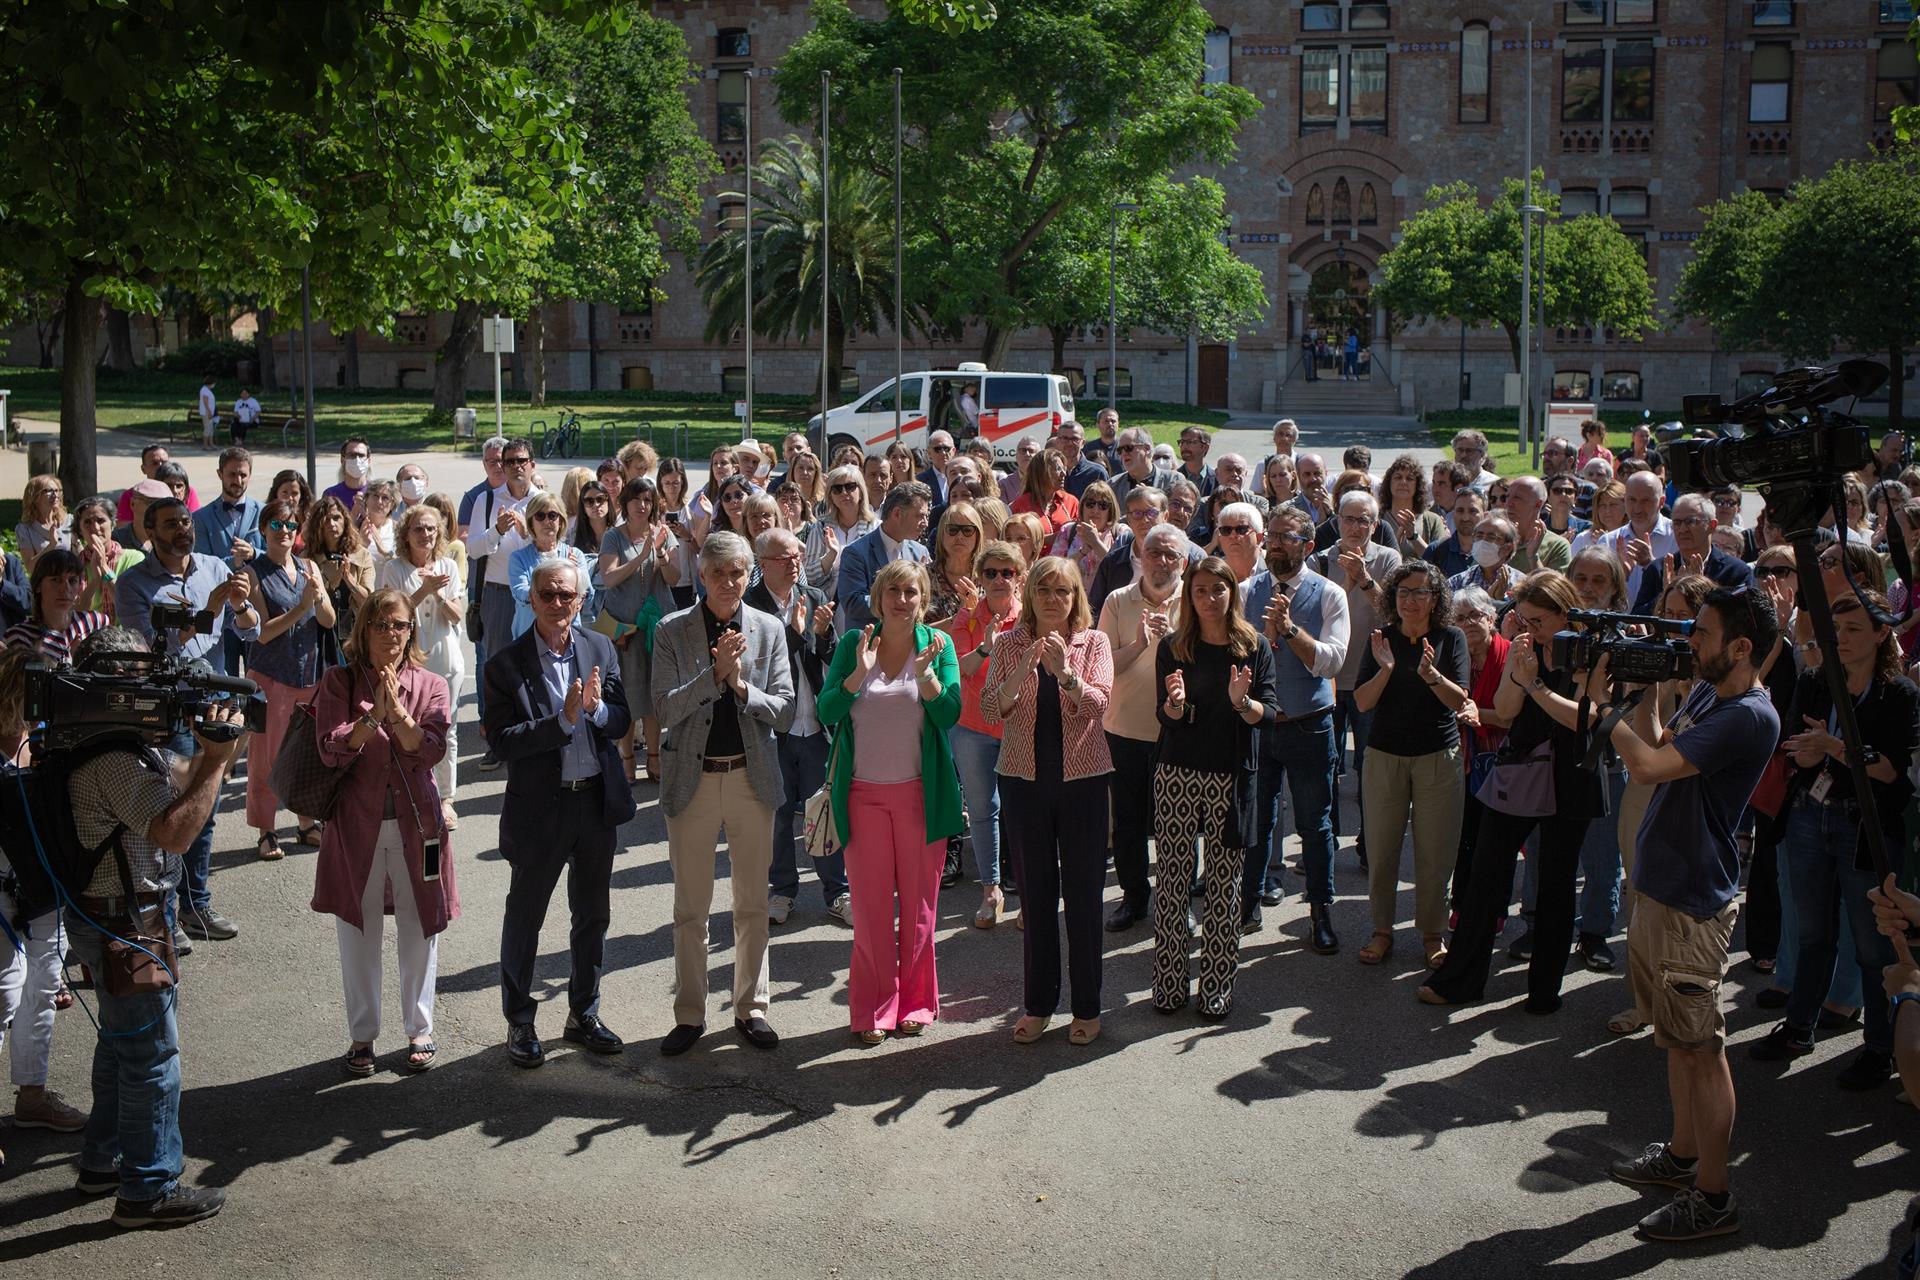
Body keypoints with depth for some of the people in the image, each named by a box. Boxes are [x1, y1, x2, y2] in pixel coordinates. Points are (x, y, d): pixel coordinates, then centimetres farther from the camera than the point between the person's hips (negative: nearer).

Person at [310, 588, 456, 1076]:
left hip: (416, 822, 1)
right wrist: (374, 714, -20)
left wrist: (397, 710, -21)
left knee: (418, 928, 8)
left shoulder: (430, 686, 3)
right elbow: (332, 751, -10)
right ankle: (362, 1035, 21)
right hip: (357, 821, 0)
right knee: (358, 931, 8)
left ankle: (420, 1030, 23)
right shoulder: (339, 683, 0)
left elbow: (430, 751, -10)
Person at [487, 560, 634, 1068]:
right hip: (539, 806, -4)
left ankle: (584, 1015, 32)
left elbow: (621, 722, 3)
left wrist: (596, 708, -19)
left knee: (592, 915, 16)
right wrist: (563, 719, -25)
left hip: (598, 801, 4)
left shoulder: (600, 648, 2)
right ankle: (519, 1024, 23)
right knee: (524, 917, 8)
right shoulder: (505, 664, -11)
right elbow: (501, 741, -18)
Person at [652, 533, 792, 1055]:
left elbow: (784, 713, -1)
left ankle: (750, 1007, 22)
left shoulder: (769, 629, 2)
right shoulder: (672, 631, -3)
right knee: (690, 908, 6)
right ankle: (689, 1014, 17)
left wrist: (742, 686, -17)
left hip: (752, 777, 1)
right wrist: (715, 674, -21)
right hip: (692, 778, -1)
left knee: (753, 903, 9)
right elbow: (666, 708, -10)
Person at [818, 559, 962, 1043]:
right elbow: (826, 712, -5)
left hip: (919, 792, 0)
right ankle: (873, 1008, 13)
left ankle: (914, 1002, 19)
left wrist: (925, 671, -23)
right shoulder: (854, 643, 2)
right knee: (870, 904, 3)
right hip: (864, 792, 0)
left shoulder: (938, 644, 1)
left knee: (919, 901, 6)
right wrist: (859, 673, -19)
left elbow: (950, 713, -8)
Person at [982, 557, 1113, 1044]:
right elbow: (991, 710, -6)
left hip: (1082, 777, -1)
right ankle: (1038, 1004, 19)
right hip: (1024, 778, 1)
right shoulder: (1008, 644, 4)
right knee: (1035, 893, 8)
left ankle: (1087, 1008, 14)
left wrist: (1065, 672, -29)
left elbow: (1098, 704, -13)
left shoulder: (1094, 642, 0)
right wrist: (1022, 671, -22)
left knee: (1083, 892, 3)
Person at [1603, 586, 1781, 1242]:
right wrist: (1646, 689, 2)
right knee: (1678, 1037, 21)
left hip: (1694, 903, -10)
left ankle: (1712, 1197, 7)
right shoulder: (1707, 693, 8)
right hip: (1662, 886, 10)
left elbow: (1651, 765, -29)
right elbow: (1656, 745, 14)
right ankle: (1683, 1155, 36)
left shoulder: (1749, 716, -23)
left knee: (1701, 1049, -2)